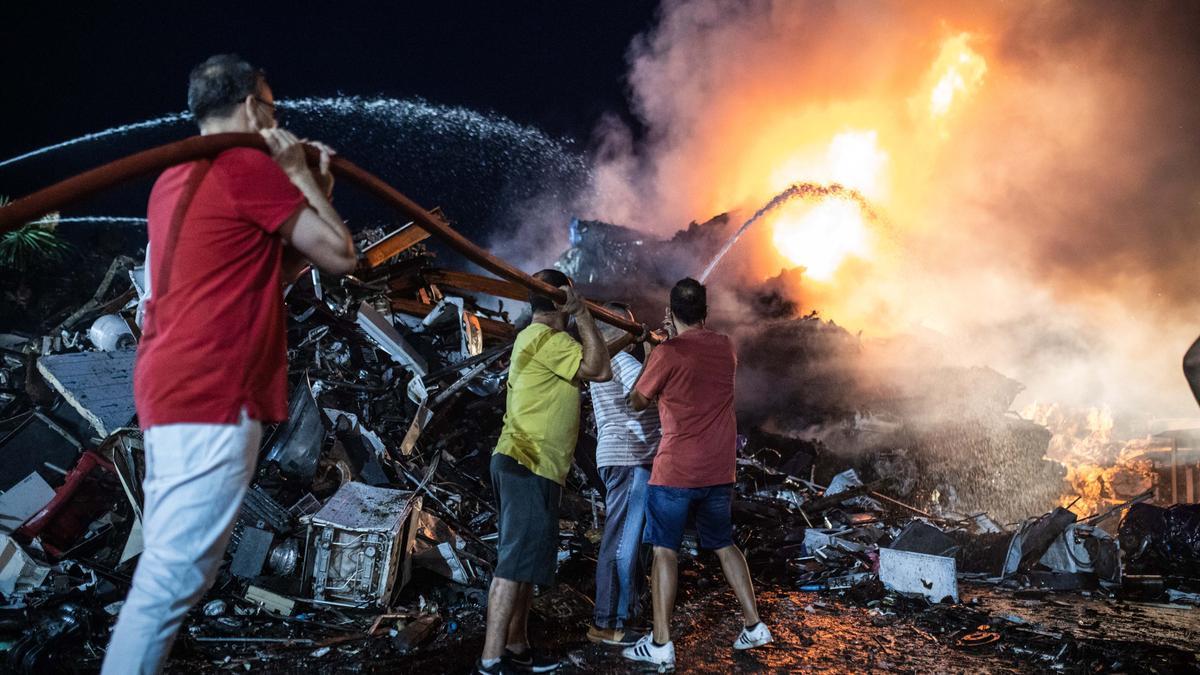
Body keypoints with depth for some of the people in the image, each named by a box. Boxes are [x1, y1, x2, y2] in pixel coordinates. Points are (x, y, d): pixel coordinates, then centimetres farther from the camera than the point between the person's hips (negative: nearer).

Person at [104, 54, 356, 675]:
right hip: (213, 396, -10)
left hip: (173, 390, 10)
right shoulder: (248, 166, -8)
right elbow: (340, 256, -6)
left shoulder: (176, 177, 22)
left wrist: (312, 189, 21)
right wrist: (299, 176, 3)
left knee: (169, 572, 16)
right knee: (174, 578, -8)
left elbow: (270, 275, 23)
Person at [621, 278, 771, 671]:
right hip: (720, 471, 6)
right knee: (724, 545, 20)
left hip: (676, 472, -5)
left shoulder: (667, 353, -13)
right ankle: (754, 626, 22)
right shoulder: (726, 348, 5)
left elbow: (637, 402, -1)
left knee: (665, 551, 2)